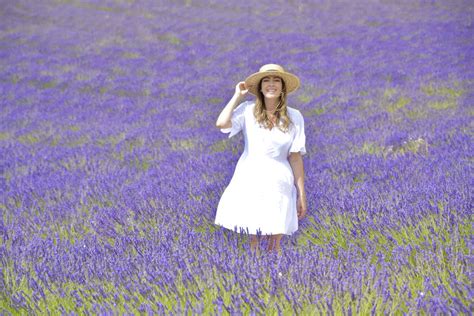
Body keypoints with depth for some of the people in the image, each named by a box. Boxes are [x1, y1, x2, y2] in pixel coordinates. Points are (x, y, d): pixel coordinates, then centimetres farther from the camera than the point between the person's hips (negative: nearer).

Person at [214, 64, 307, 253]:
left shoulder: (294, 117, -2)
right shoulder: (247, 111, -4)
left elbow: (296, 157, 0)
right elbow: (221, 124, -21)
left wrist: (302, 194, 0)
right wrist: (238, 96, -9)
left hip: (278, 183, 0)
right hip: (249, 180, 0)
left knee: (275, 245, 4)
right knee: (253, 239, 10)